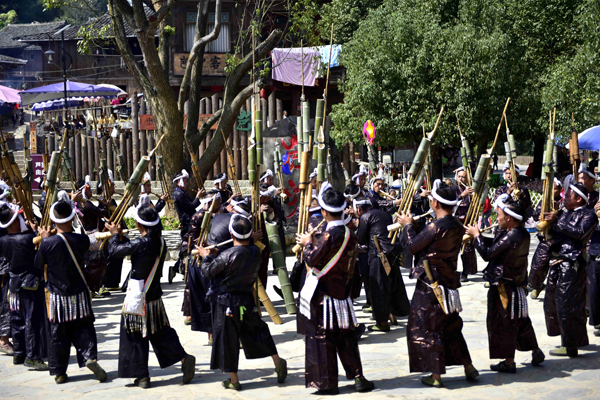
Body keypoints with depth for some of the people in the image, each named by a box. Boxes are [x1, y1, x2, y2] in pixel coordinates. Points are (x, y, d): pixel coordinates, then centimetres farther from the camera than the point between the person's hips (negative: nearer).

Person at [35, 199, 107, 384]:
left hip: (56, 296, -1)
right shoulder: (82, 240, -11)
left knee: (57, 334, 8)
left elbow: (38, 265, -1)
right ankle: (90, 356, -8)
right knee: (83, 329, 13)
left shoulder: (48, 243, -16)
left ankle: (59, 372, 13)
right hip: (79, 294, 1)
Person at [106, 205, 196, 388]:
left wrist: (115, 234, 6)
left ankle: (142, 376, 8)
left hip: (138, 297, -7)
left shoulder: (141, 243, -22)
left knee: (136, 336, 5)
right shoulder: (160, 242, 1)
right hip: (155, 296, 7)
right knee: (160, 331, 19)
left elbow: (115, 250, -11)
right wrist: (121, 236, 17)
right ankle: (184, 358, 5)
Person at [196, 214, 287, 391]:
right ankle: (277, 361, 18)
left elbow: (208, 272, -15)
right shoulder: (256, 252, -5)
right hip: (247, 301, 5)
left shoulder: (228, 255, -21)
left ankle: (233, 380, 12)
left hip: (226, 302, -5)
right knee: (257, 330, 22)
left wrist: (206, 256, 6)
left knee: (227, 340, 6)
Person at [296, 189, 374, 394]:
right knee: (346, 337, 15)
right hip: (343, 294, 7)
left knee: (322, 337, 1)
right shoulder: (350, 235, 5)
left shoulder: (329, 235, -18)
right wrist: (314, 243, 17)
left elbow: (312, 260, -18)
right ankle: (357, 377, 13)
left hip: (323, 295, -7)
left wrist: (308, 243, -2)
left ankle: (327, 382, 5)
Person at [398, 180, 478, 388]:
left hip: (431, 284, -8)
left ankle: (436, 375, 5)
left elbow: (413, 246, -12)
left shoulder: (436, 226, -21)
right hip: (449, 282, 8)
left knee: (426, 328, 3)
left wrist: (408, 225, 3)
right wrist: (414, 226, 14)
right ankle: (468, 367, 23)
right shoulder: (457, 226, 4)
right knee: (451, 327, 20)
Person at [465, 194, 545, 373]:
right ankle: (536, 352, 32)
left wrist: (476, 235, -11)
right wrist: (477, 235, 0)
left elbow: (487, 254, -24)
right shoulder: (522, 233, 2)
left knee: (504, 323, 4)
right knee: (521, 320, 22)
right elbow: (496, 243, 9)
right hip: (517, 284, 9)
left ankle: (509, 362, 13)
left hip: (504, 287, -9)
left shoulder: (511, 237, -27)